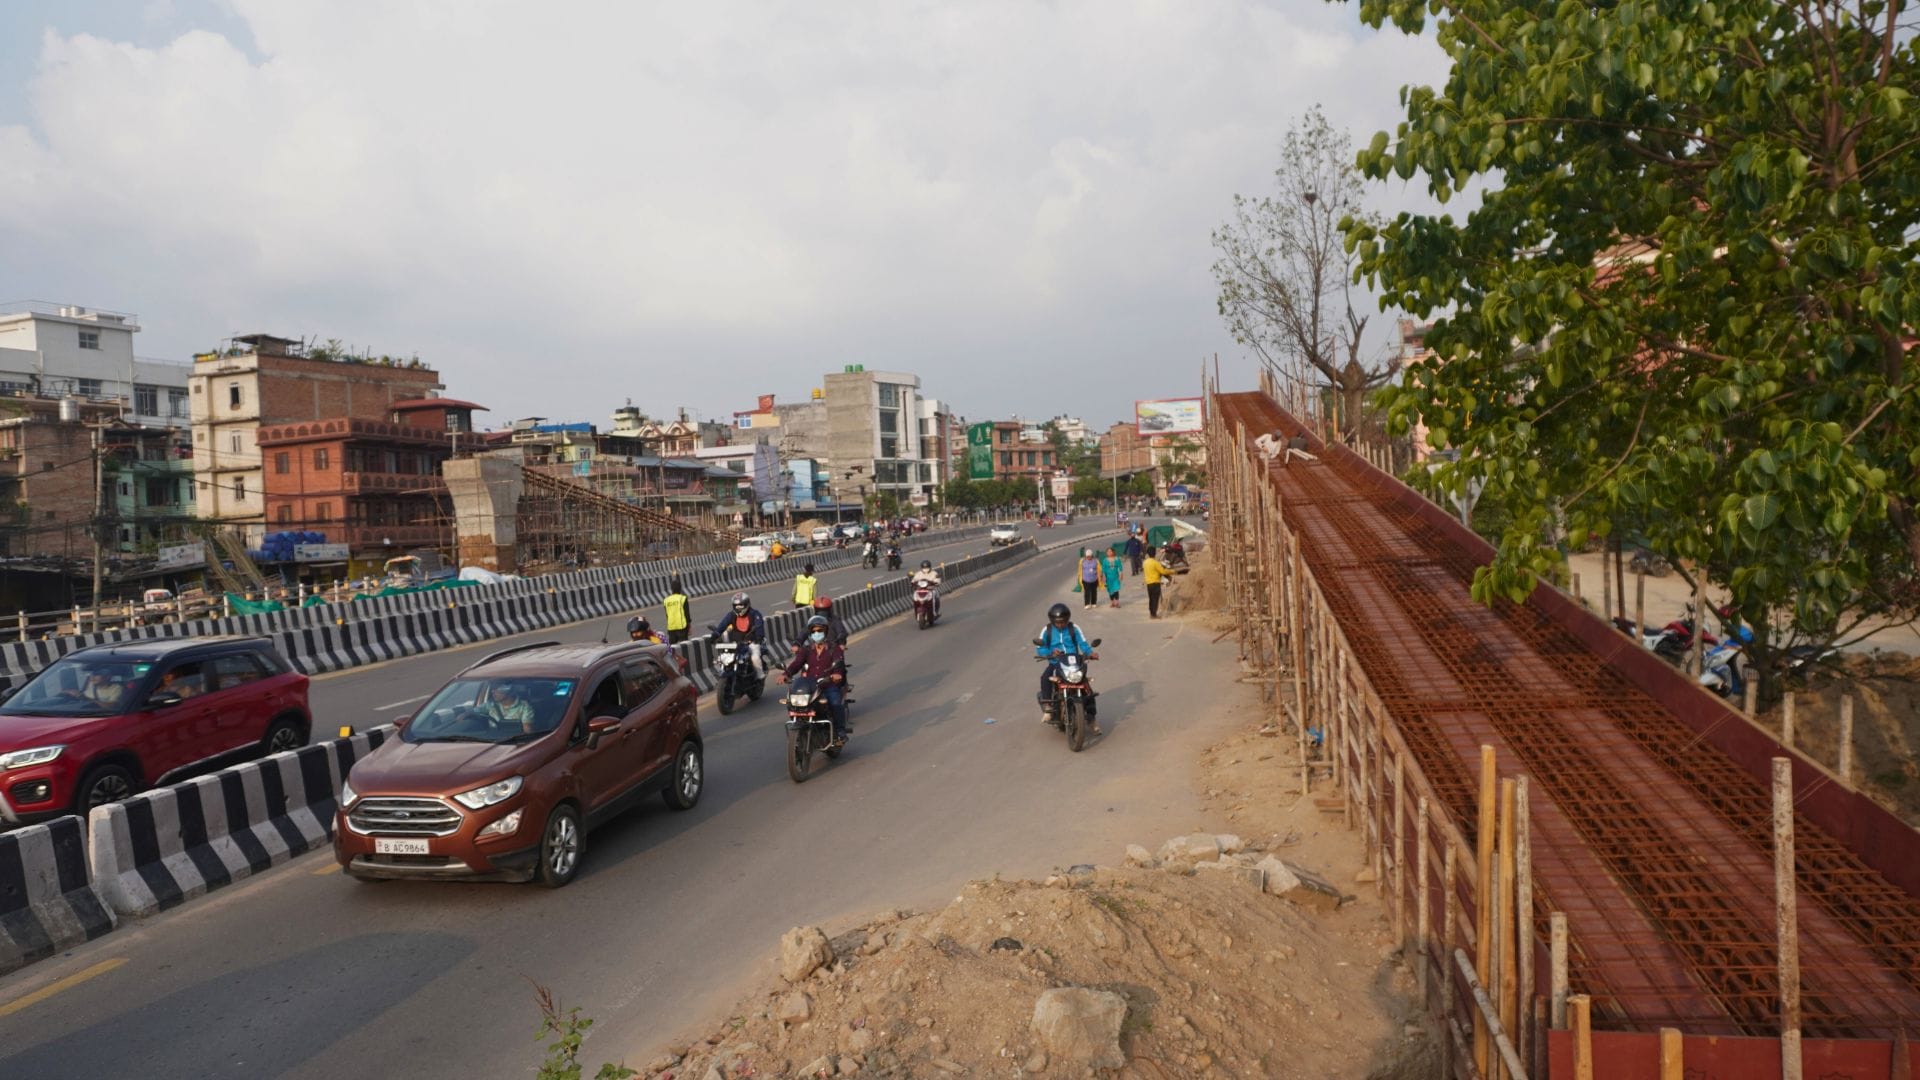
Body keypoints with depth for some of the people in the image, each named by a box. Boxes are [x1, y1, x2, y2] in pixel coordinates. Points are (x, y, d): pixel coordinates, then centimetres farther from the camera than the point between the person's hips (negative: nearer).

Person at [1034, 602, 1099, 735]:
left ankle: (1091, 717, 0)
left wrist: (1090, 652, -24)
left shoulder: (1074, 629, 2)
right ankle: (1047, 708, -27)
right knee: (1045, 678, -32)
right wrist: (1051, 651, -23)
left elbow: (1083, 644, -3)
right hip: (1055, 664, -1)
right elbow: (1039, 649, -3)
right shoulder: (1047, 631, 2)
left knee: (1087, 688, -13)